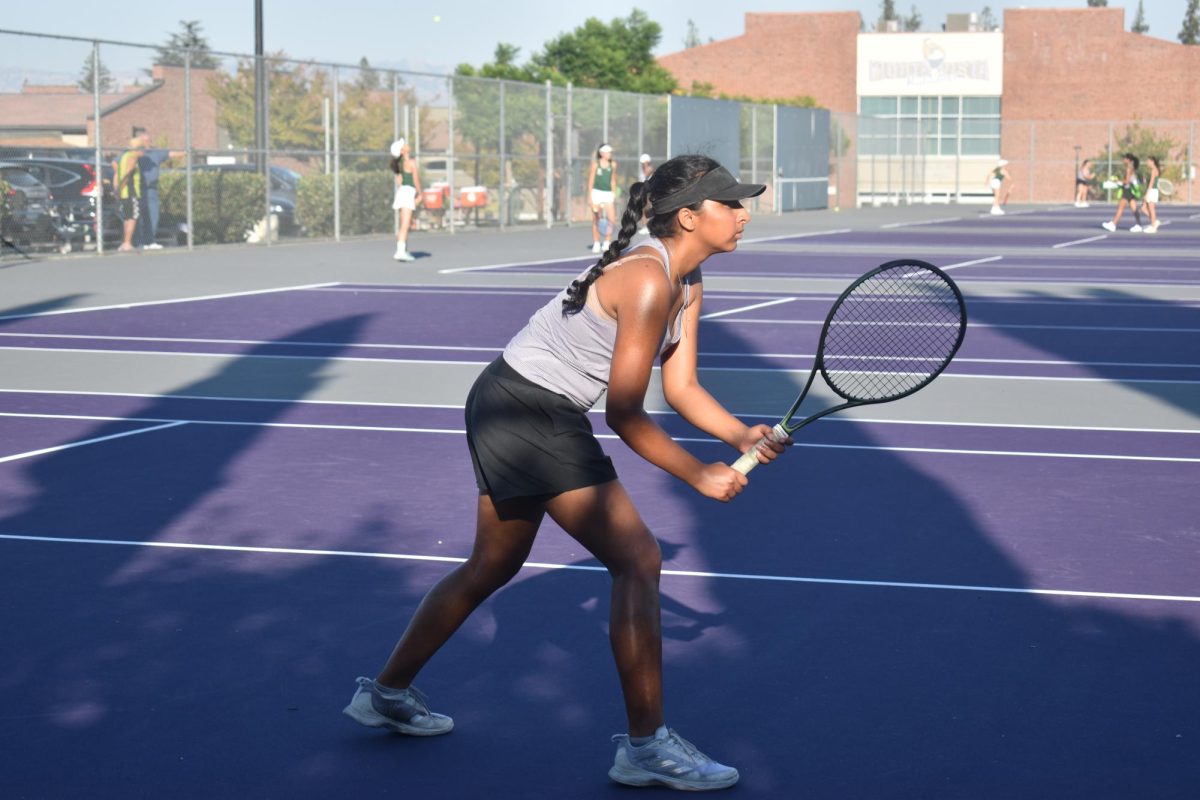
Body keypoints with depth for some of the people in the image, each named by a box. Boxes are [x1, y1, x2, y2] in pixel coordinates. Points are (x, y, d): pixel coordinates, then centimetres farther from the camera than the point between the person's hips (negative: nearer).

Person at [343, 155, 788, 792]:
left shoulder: (686, 283, 6)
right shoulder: (648, 283, -24)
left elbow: (681, 387, 7)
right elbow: (625, 415, -21)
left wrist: (742, 436, -9)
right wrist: (701, 476, -14)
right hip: (527, 411, -11)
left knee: (492, 567, 22)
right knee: (637, 560, -11)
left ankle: (387, 693, 37)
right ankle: (645, 746, -4)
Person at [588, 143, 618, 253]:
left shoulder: (613, 165, 8)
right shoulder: (595, 164, -3)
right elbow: (591, 181, -2)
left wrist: (614, 194, 17)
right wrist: (590, 196, -7)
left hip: (608, 194, 3)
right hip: (597, 193, -3)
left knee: (612, 220, -7)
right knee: (596, 221, 2)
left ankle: (606, 243, 6)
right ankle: (596, 244, 10)